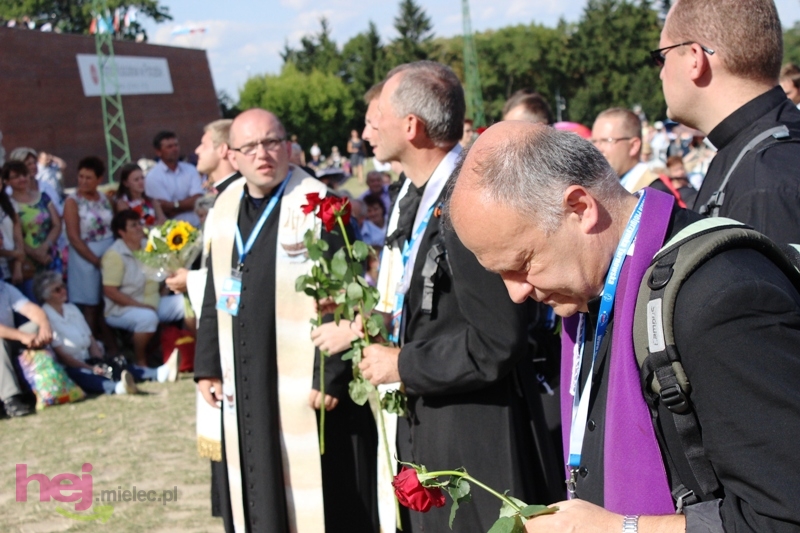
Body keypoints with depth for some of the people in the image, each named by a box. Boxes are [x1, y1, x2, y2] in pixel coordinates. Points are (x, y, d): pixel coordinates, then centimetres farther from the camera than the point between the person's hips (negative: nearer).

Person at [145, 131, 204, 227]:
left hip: (195, 226, 3)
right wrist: (187, 203, 1)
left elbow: (198, 201, 0)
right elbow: (166, 209, -6)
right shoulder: (153, 177, -1)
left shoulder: (190, 170, 11)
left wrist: (176, 205, -6)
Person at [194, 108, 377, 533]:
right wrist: (207, 365, 13)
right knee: (256, 488, 15)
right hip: (244, 383, 7)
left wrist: (332, 374, -18)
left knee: (311, 497, -1)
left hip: (303, 383, -6)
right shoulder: (226, 208, 9)